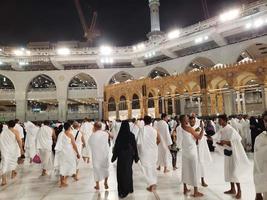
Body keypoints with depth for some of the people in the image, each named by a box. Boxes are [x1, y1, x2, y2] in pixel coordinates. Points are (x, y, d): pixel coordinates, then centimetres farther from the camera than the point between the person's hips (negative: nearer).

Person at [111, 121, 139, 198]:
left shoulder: (119, 135, -14)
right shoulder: (131, 135, -10)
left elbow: (116, 147, -9)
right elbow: (134, 146, -5)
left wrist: (114, 157, 2)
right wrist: (136, 157, 4)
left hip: (121, 156, -2)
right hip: (129, 156, 2)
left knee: (121, 172, 9)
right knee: (128, 171, 16)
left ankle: (122, 190, 14)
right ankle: (129, 189, 27)